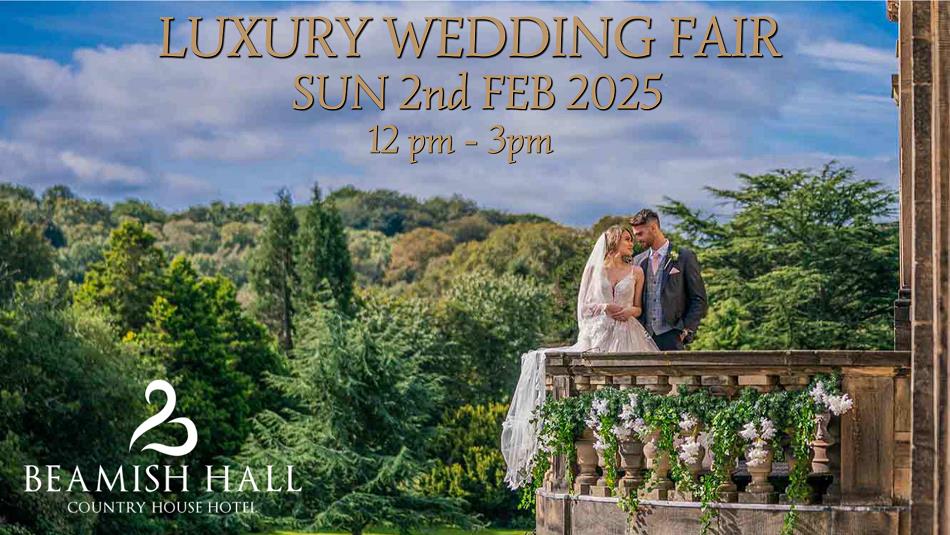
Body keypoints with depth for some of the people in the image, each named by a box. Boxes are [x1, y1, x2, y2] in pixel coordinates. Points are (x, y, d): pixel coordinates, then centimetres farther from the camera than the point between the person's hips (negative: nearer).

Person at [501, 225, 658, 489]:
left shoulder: (636, 272, 14)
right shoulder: (595, 269, 12)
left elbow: (639, 307, 16)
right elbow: (584, 305, 10)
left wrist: (629, 311, -6)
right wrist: (605, 307, -8)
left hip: (626, 337, 0)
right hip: (598, 335, 0)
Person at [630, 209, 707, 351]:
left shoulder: (684, 256, 1)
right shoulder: (638, 260, 14)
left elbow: (699, 300, 1)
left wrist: (686, 330, -6)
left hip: (670, 336, -4)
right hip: (644, 336, 4)